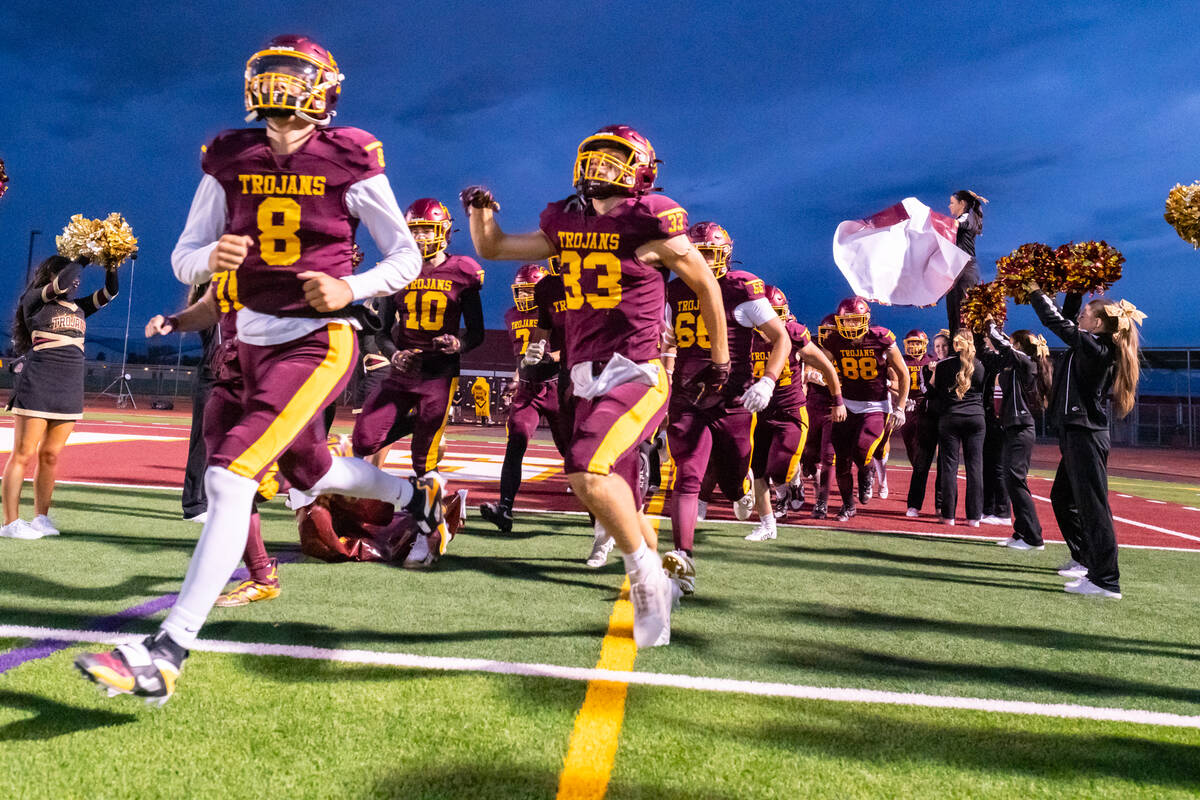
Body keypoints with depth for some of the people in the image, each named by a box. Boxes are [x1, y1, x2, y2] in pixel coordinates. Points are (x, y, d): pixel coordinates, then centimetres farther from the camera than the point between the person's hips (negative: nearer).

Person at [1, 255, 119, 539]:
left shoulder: (77, 308, 17)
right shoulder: (34, 300, 0)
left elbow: (109, 292, 12)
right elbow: (63, 282, -15)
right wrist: (83, 259, -2)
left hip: (70, 390, 6)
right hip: (37, 386, -6)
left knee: (51, 455, 8)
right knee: (24, 454, -4)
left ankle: (41, 517, 15)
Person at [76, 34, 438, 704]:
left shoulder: (350, 164, -8)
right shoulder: (230, 162, 3)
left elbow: (406, 257, -1)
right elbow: (183, 260, 5)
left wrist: (352, 288, -19)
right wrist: (213, 258, -18)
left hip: (321, 339, -6)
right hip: (256, 339, 7)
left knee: (231, 476, -19)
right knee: (309, 471, 21)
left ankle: (167, 654, -15)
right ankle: (418, 496, 49)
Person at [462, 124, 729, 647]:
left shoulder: (650, 223, -6)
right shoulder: (565, 223, 11)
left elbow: (706, 287, 4)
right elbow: (492, 248, 21)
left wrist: (721, 363, 9)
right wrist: (481, 209, 1)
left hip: (635, 374, -7)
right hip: (586, 379, 7)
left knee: (588, 471, -27)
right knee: (616, 497, 15)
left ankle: (645, 573, -5)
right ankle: (658, 582, 37)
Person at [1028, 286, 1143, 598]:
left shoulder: (1093, 347, -15)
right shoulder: (1096, 347, 10)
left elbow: (1058, 322, -15)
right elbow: (1067, 321, 22)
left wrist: (1036, 292, -2)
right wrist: (1075, 292, 13)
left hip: (1084, 435, -10)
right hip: (1079, 434, 10)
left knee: (1092, 505, -9)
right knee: (1063, 498, 22)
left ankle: (1106, 581, -6)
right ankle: (1085, 560, 34)